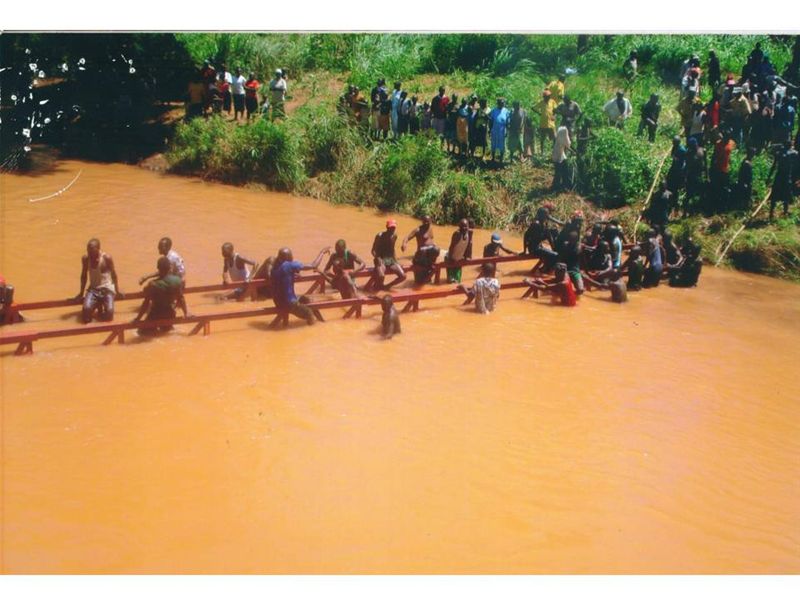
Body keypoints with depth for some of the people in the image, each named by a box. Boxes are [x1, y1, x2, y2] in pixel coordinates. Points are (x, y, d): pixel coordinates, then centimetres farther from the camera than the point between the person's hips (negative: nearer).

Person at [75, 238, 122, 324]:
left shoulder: (107, 258, -13)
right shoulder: (85, 258, -4)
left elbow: (113, 274, 0)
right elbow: (84, 276, 9)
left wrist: (117, 291, 6)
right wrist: (81, 293, 14)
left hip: (107, 288, -2)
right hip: (93, 289, 3)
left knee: (109, 313, -24)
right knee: (86, 309, -25)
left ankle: (100, 304, 12)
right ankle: (98, 305, 10)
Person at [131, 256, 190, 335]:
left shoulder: (153, 285, -23)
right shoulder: (177, 281, -14)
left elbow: (146, 303, -16)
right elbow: (181, 299, -3)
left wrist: (137, 318, -7)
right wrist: (186, 313, 9)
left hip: (156, 316, -5)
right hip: (170, 315, 5)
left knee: (142, 330, 18)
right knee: (166, 328, 36)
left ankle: (154, 330, 1)